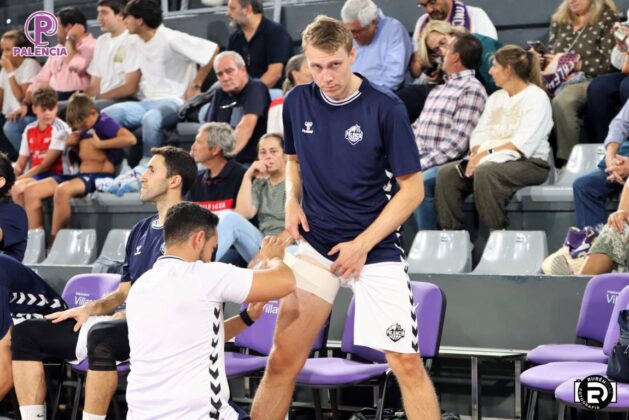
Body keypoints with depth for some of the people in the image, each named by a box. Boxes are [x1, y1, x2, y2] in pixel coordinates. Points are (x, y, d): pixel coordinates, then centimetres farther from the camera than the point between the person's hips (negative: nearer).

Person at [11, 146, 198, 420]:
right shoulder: (140, 230, 21)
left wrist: (126, 316, -16)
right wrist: (89, 309, 3)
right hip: (127, 323, 9)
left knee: (100, 336, -40)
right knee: (26, 333, -1)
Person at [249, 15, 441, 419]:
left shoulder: (386, 108, -12)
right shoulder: (297, 102, 0)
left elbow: (412, 188, -7)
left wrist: (362, 244, -13)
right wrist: (292, 200, -1)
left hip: (375, 248, -3)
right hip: (315, 245, 3)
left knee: (407, 363, -6)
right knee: (282, 362, -2)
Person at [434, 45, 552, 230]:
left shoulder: (536, 97, -2)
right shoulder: (495, 98, 23)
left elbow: (524, 144, -15)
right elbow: (479, 134, 14)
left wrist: (488, 152, -18)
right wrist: (476, 154, -8)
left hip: (528, 163, -7)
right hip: (488, 159, 7)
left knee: (484, 172, -37)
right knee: (447, 173, -17)